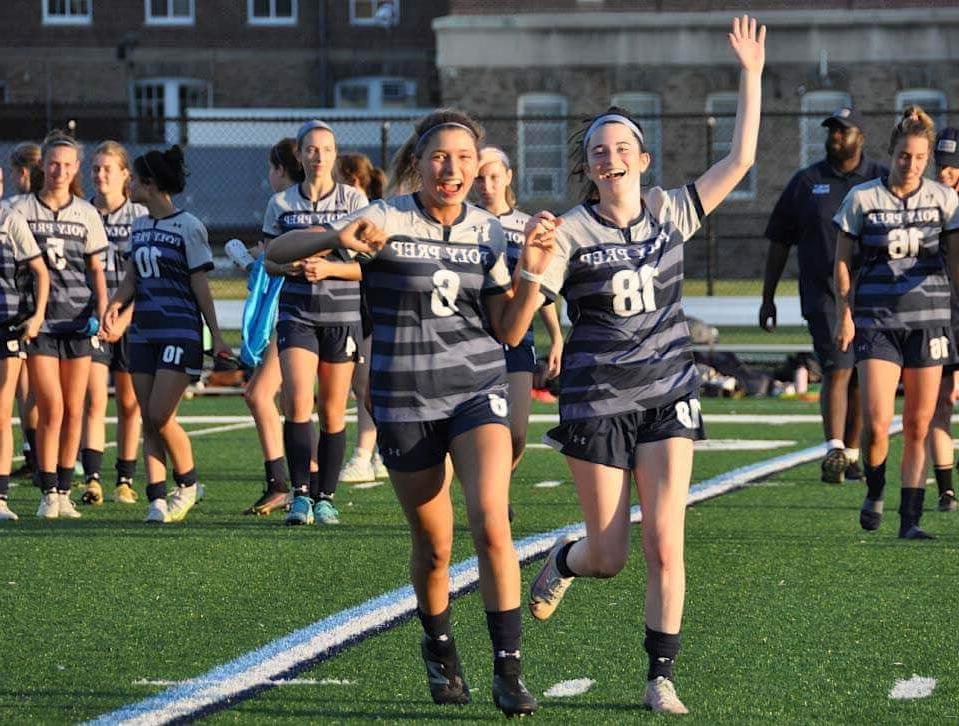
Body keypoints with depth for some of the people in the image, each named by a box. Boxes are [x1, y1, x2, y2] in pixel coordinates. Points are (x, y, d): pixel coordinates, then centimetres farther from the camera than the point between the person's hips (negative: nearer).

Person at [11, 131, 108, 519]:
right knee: (51, 409, -9)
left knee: (74, 410, 4)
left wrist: (102, 311, -2)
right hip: (40, 319, -2)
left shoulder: (86, 213, 8)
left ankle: (65, 491, 12)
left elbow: (96, 268, 11)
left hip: (78, 321, 2)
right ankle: (48, 492, -1)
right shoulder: (22, 209, 1)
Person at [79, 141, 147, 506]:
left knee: (129, 403, 5)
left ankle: (125, 480, 13)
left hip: (131, 321, 0)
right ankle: (92, 480, -13)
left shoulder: (140, 217, 0)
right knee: (95, 400, -9)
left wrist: (123, 320, -11)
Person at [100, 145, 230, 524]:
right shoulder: (139, 227, 14)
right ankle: (157, 498, 4)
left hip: (180, 332, -7)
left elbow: (200, 284, -6)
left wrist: (216, 336, -7)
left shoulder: (188, 226, -6)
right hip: (143, 333, 7)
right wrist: (115, 306, -6)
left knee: (160, 416, -13)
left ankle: (187, 485, 7)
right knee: (149, 420, 2)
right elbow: (131, 279, 14)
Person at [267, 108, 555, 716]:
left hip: (479, 389, 2)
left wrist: (532, 276, -10)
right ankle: (440, 650, 36)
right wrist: (338, 238, -32)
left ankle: (510, 672, -10)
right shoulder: (386, 220, -8)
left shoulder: (488, 232, 5)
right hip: (405, 399, -2)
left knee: (491, 523, -18)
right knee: (433, 544, 7)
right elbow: (276, 252, -14)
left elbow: (507, 332, 6)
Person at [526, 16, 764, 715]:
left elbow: (740, 160, 1)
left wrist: (751, 76, -2)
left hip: (668, 396, 2)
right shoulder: (571, 232, -7)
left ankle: (661, 679, 3)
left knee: (665, 544, -8)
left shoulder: (670, 211, 3)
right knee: (610, 555, 3)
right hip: (597, 401, -2)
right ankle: (564, 560, 40)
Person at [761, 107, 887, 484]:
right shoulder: (806, 182, 7)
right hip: (823, 293, -2)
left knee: (861, 379, 6)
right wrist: (767, 297, 10)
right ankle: (834, 452, -24)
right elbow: (779, 242, 11)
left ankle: (851, 454, 17)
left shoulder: (882, 181, 7)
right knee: (837, 369, -16)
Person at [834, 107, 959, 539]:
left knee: (918, 426, 2)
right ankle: (874, 490, 16)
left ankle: (910, 519, 10)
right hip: (876, 321, -1)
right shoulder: (862, 198, 1)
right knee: (876, 423, -13)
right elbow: (842, 261, 6)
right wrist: (845, 313, -3)